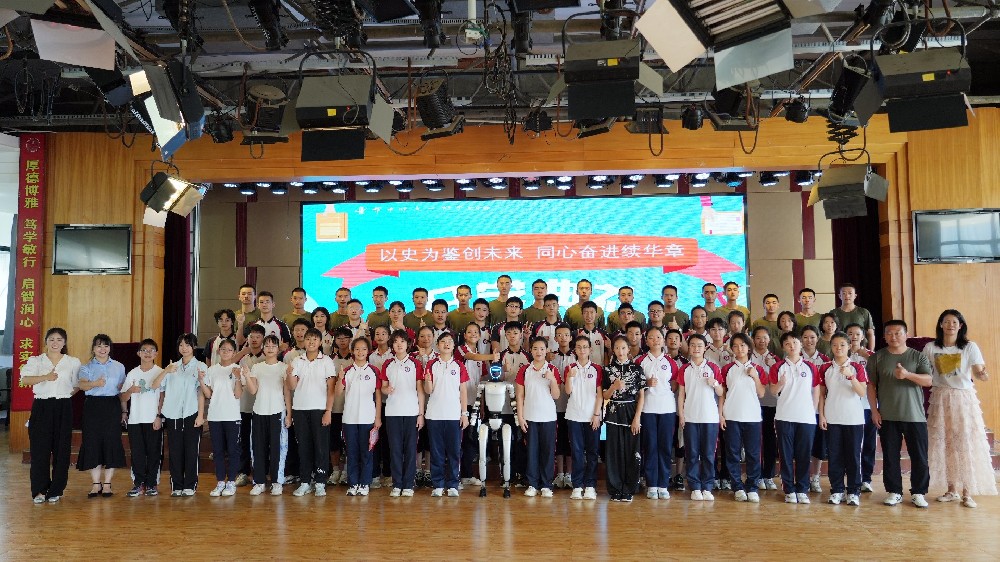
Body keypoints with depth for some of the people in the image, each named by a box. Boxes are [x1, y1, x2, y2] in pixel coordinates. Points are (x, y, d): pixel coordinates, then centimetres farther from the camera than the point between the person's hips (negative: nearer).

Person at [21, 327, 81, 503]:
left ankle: (56, 490, 12)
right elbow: (25, 379, -10)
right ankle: (39, 490, 8)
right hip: (41, 407, 0)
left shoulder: (73, 362, 9)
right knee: (40, 449, -3)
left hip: (63, 408, 1)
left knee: (61, 449, 2)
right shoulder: (35, 361, 6)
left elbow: (78, 385, 15)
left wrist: (67, 394, 1)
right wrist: (45, 377, -22)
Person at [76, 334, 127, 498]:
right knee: (92, 443, -2)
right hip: (93, 406, -1)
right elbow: (82, 385, -14)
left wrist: (124, 411, 12)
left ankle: (107, 484, 8)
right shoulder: (86, 367, 5)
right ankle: (96, 484, 9)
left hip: (112, 406, 1)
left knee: (111, 442, -2)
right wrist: (94, 383, -36)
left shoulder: (119, 367, 11)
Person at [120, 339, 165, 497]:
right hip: (135, 420, 3)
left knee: (154, 453, 2)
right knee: (137, 453, 4)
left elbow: (162, 397, -1)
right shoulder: (132, 374, 9)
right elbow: (123, 398, 10)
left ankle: (152, 484, 10)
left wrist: (159, 416, -8)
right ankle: (139, 484, 12)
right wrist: (130, 390, -11)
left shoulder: (160, 373, 1)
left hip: (153, 420, -3)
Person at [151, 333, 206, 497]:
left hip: (191, 415, -3)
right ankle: (176, 486, 15)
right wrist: (165, 371, -13)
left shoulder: (200, 366, 1)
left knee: (191, 451, 1)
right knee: (175, 451, 6)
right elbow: (155, 385, 4)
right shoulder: (173, 367, 13)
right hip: (173, 415, 3)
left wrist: (200, 415, -9)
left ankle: (189, 486, 10)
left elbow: (201, 392, -3)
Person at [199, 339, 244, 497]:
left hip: (232, 416, -3)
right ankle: (220, 482, 18)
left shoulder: (238, 370, -2)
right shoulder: (211, 370, 8)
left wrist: (238, 377, -21)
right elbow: (208, 395, 6)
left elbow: (238, 394, -8)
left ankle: (231, 482, 12)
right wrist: (201, 380, -7)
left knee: (232, 450, 2)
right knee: (217, 450, 8)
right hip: (214, 416, 3)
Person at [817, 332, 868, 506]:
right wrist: (821, 415, 0)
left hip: (854, 419, -1)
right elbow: (821, 394, 7)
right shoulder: (825, 368, 5)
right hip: (832, 419, 1)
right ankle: (836, 490, 12)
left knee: (853, 455, 2)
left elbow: (863, 393, -8)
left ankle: (853, 491, 11)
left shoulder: (857, 367, 0)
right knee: (835, 455, 5)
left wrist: (850, 376, -21)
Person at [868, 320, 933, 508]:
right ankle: (894, 492, 15)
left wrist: (908, 375, -25)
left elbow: (928, 381, -7)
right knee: (890, 456, 5)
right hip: (887, 417, 1)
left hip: (915, 416, 0)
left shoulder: (918, 357, 4)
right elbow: (871, 385, 6)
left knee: (919, 456, 3)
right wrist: (874, 410, -1)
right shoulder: (877, 357, 6)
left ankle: (918, 492, 17)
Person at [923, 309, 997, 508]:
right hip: (940, 400, 2)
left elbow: (978, 372, -12)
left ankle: (967, 493, 5)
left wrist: (983, 375, -34)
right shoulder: (931, 348, 3)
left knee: (965, 444, -3)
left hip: (964, 399, -2)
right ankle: (951, 490, 16)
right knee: (944, 444, 4)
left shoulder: (970, 347, -2)